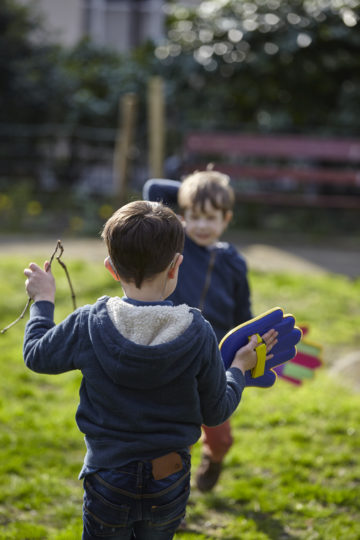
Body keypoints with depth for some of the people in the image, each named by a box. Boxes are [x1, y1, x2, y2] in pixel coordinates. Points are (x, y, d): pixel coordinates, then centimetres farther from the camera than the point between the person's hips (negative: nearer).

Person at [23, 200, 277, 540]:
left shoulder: (88, 325, -17)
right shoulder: (198, 334, -15)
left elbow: (37, 356, 3)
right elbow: (216, 412, -4)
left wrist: (43, 301, 18)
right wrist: (239, 368, 14)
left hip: (109, 481, -1)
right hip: (169, 485, 1)